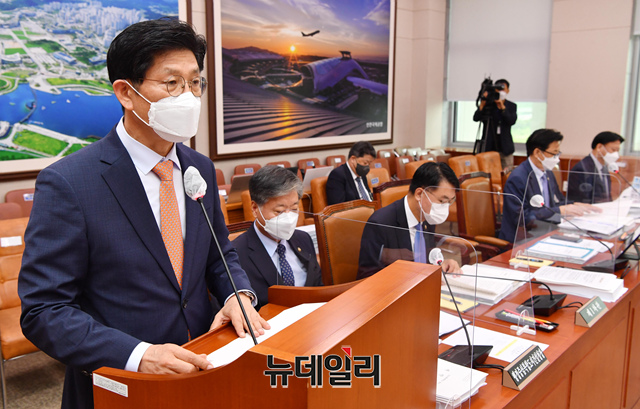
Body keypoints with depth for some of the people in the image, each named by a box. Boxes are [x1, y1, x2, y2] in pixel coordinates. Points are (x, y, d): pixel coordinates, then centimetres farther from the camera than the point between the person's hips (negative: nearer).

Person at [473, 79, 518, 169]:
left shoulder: (512, 106, 9)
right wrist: (482, 105, -22)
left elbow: (512, 121, -8)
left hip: (505, 148, 2)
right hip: (489, 148, -2)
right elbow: (476, 118, -7)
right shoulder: (487, 104, 3)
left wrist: (502, 107, -19)